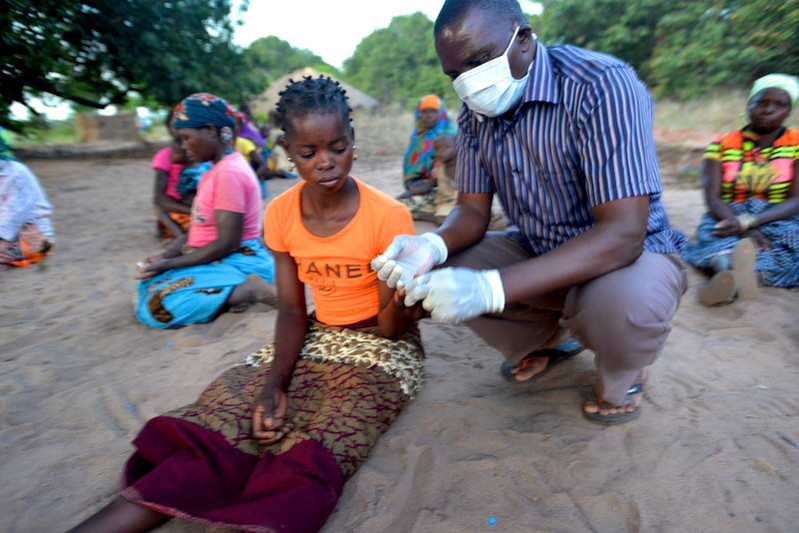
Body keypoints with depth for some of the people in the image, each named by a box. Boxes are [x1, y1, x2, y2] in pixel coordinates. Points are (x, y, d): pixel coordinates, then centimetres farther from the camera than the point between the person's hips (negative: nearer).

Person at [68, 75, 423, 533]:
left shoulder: (389, 216, -17)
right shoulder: (281, 214, -4)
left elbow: (391, 327, -12)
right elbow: (293, 310, 0)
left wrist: (401, 298, -36)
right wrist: (275, 382, -14)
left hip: (380, 347, -3)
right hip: (317, 338, 4)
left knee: (313, 457, -30)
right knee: (219, 421, -18)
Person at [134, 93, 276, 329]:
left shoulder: (229, 173, -18)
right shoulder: (217, 169, 15)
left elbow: (227, 243, -22)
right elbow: (197, 229, 15)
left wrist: (169, 264, -15)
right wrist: (164, 256, 1)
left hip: (238, 262, -11)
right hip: (217, 261, 11)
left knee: (155, 306, -20)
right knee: (146, 287, 10)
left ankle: (247, 290, -15)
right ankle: (238, 288, 0)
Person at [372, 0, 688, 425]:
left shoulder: (601, 86, -25)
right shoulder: (476, 112, -4)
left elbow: (622, 234, -33)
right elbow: (473, 210, -3)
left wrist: (492, 288, -44)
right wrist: (433, 245, -28)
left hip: (629, 251, -5)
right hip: (539, 251, 6)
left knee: (620, 305, -38)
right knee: (441, 277, -13)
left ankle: (620, 377, 3)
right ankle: (541, 341, 14)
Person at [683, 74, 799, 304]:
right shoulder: (721, 145, 7)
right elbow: (712, 198, -6)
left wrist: (747, 222, -23)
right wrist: (745, 232, -24)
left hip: (779, 222, 0)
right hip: (729, 220, 0)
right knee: (710, 236, -34)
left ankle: (725, 265, -59)